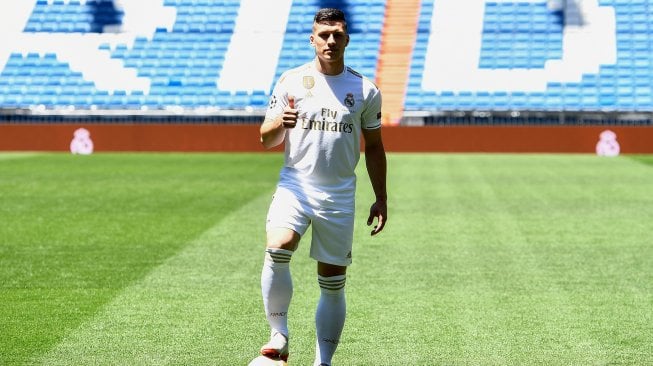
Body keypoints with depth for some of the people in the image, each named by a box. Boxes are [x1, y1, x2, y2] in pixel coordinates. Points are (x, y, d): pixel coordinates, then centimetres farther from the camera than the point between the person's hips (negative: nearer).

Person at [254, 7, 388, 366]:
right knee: (277, 249, -29)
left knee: (333, 283, 3)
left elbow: (373, 147, 14)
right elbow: (266, 139, 3)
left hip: (339, 196, 2)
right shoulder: (291, 81, 3)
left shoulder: (365, 90, 6)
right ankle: (279, 336, -18)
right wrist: (279, 124, -20)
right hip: (295, 185, -1)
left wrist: (380, 198, 10)